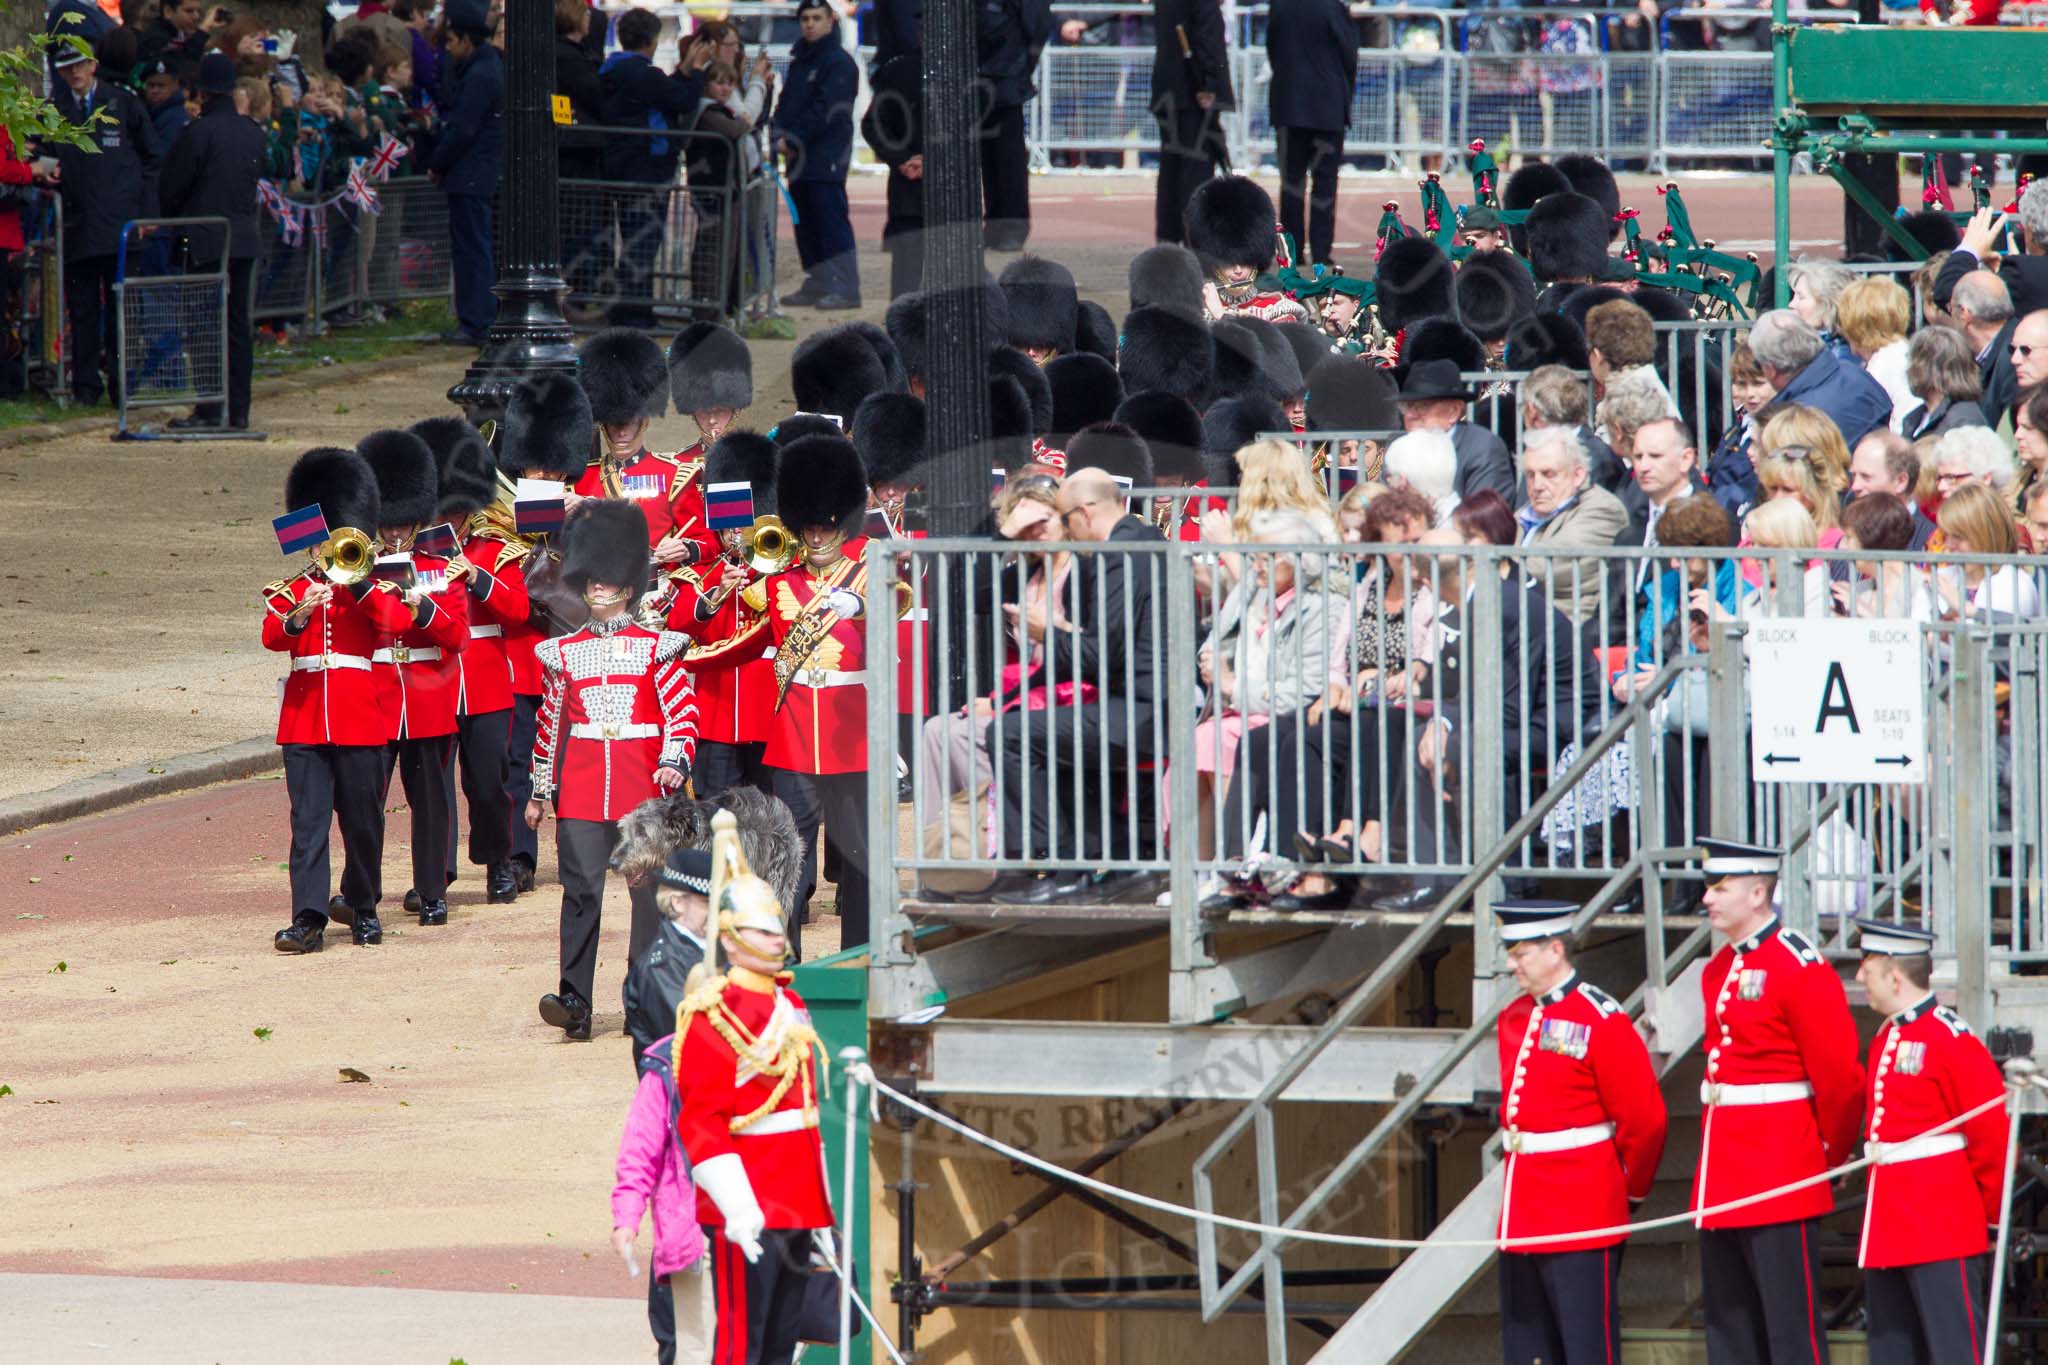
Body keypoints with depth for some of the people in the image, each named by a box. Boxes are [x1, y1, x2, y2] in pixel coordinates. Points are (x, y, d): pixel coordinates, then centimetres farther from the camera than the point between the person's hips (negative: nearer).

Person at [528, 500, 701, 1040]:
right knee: (581, 890, -7)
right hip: (580, 791, 1)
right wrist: (539, 791, 15)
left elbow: (683, 711, 2)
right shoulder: (564, 652, 11)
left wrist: (674, 761, -15)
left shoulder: (657, 648, 5)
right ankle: (575, 1005, -12)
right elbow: (550, 724, 15)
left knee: (649, 888, 2)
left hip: (642, 785, -1)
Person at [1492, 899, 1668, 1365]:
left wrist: (1631, 1190, 1)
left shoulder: (1601, 1021, -12)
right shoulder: (1513, 1019, 11)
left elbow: (1645, 1118, -9)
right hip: (1522, 1216, 8)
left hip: (1583, 1217, -8)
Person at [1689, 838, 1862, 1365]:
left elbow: (1840, 1073, -12)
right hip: (1721, 1177, 9)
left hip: (1780, 1173, -9)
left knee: (1791, 1322, -6)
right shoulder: (1718, 969, 14)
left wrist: (1832, 1153, -3)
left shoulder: (1801, 966, -12)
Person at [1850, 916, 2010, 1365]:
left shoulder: (1953, 1039, -12)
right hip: (1887, 1227, 9)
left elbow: (1992, 1135, -11)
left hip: (1942, 1226, -9)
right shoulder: (1885, 1038, 13)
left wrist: (1991, 1216, -5)